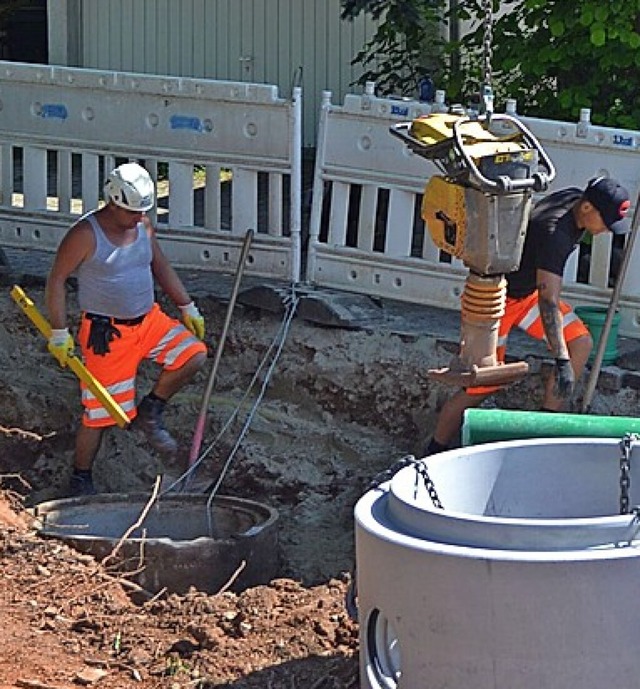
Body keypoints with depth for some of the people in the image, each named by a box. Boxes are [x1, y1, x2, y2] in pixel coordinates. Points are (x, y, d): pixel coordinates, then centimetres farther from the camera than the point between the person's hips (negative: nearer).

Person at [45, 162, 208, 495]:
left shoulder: (143, 226, 2)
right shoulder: (85, 235, -17)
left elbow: (161, 267, 17)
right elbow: (56, 280, -12)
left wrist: (187, 307, 14)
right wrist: (59, 333, -14)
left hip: (149, 319, 6)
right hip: (106, 332, -6)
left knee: (193, 354, -12)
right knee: (99, 411, -2)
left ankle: (150, 412, 8)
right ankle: (80, 479, 17)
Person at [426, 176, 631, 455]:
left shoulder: (575, 199, -7)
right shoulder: (554, 232, -35)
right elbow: (549, 302, -39)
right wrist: (561, 362, -42)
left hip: (528, 290, 9)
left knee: (581, 343, -5)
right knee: (483, 386, -7)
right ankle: (434, 452, 9)